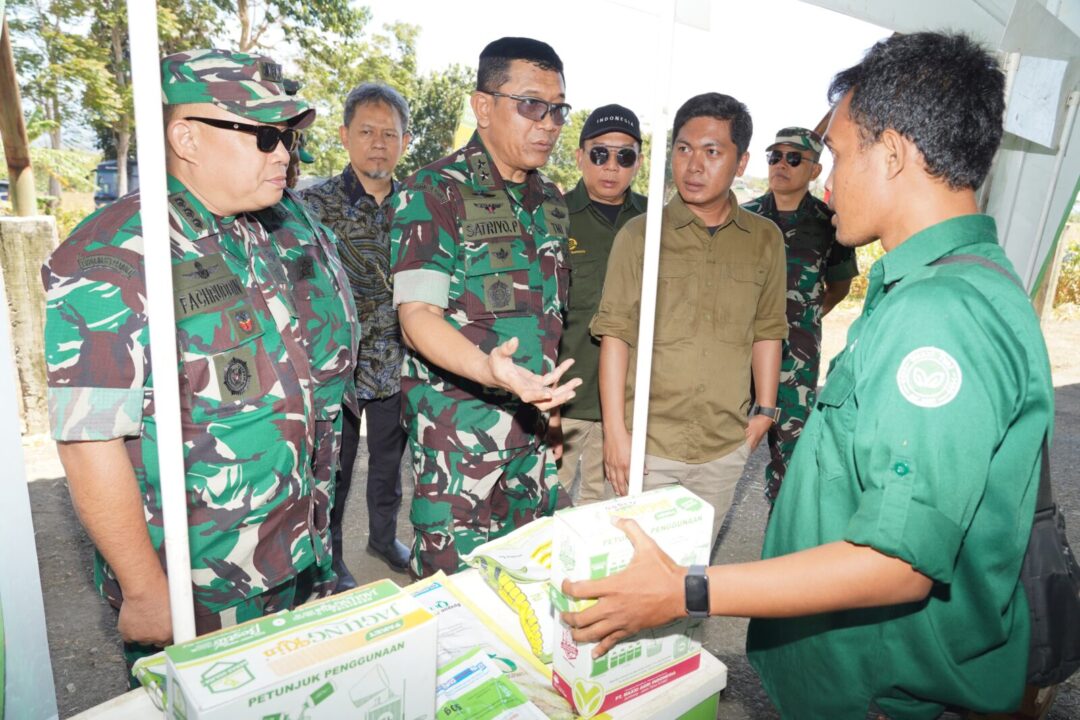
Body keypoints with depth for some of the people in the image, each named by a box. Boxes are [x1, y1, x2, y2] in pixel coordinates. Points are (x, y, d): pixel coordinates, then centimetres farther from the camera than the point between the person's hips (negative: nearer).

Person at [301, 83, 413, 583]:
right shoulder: (314, 203, -9)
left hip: (396, 367, 4)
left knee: (388, 461, 20)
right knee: (334, 470, 11)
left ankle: (384, 537, 43)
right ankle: (328, 556, 33)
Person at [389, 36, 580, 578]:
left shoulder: (551, 201, 11)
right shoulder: (434, 193, -11)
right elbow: (418, 317, -19)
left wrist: (546, 395, 9)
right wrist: (491, 368, -37)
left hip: (534, 424, 7)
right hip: (459, 429, -6)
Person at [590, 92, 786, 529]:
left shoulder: (765, 239, 5)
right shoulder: (639, 234, -4)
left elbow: (767, 331, 13)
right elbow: (614, 333, -6)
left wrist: (765, 410, 11)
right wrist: (615, 431, -9)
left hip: (726, 447, 3)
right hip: (646, 441, -2)